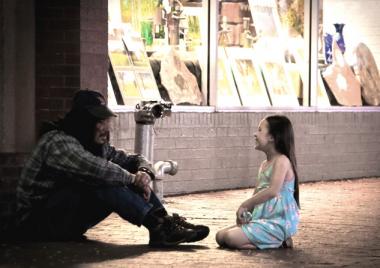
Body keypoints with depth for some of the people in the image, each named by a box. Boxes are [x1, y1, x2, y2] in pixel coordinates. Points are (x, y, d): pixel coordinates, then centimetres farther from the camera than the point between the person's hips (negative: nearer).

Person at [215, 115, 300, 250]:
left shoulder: (282, 160, -12)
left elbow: (272, 191, -25)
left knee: (232, 238, -25)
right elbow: (256, 195, 16)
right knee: (221, 236, 5)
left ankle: (278, 244, -12)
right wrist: (245, 212, -3)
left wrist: (245, 204, -19)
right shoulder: (264, 164, 18)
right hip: (261, 218, 10)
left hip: (278, 222, -10)